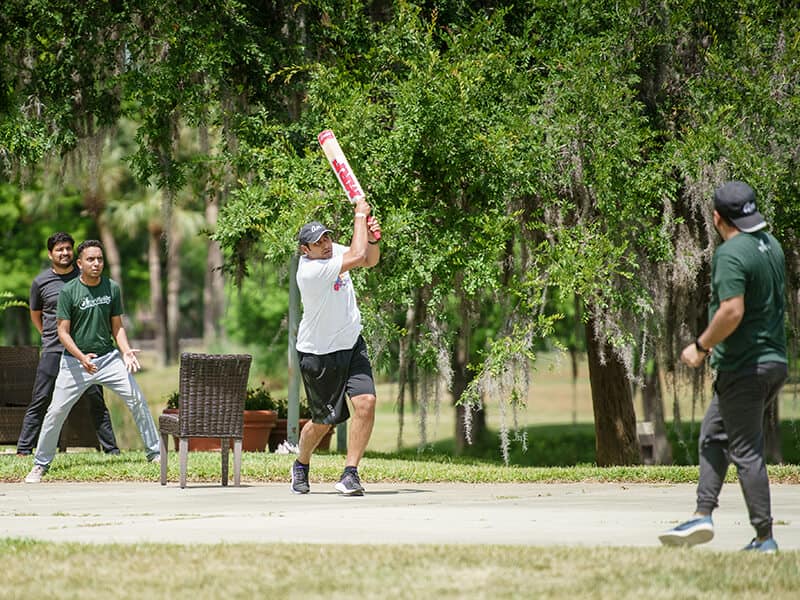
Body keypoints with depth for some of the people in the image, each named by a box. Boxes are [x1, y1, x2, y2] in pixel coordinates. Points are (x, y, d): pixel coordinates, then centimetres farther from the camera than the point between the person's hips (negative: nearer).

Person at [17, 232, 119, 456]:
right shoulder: (41, 282, 5)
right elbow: (35, 315, 19)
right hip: (53, 351, -1)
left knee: (96, 400, 1)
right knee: (39, 402, -3)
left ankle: (111, 449, 6)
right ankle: (24, 450, 1)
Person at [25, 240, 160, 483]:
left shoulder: (112, 288, 1)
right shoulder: (68, 292, -9)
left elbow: (117, 326, 8)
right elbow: (63, 331, -8)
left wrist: (126, 351, -9)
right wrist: (82, 357, -22)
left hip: (108, 356, 2)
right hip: (75, 360, -2)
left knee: (137, 400, -7)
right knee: (56, 411, -4)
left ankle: (155, 453, 5)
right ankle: (40, 463, 10)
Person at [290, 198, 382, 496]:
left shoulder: (333, 251, -2)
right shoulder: (311, 271, -27)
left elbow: (370, 260, 12)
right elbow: (357, 256, -33)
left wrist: (372, 238, -9)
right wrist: (360, 215, -22)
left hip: (351, 345, 6)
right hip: (320, 354, -6)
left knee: (366, 402, -16)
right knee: (323, 421, 7)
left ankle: (350, 473, -11)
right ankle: (301, 465, 38)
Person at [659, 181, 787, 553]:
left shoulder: (731, 254, -18)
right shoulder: (771, 246, 11)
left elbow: (732, 311, -27)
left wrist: (701, 346, -13)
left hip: (744, 367, -9)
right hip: (775, 360, 9)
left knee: (746, 451, -2)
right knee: (713, 435, 18)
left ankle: (765, 537, 0)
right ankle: (702, 516, 15)